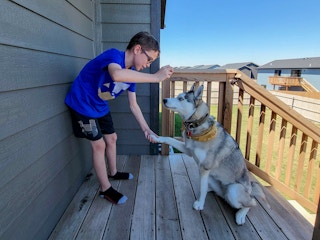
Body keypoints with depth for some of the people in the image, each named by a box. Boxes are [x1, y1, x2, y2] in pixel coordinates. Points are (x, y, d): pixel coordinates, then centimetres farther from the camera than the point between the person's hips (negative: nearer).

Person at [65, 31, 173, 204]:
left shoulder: (132, 73, -4)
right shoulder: (114, 54, -27)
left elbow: (133, 105, 1)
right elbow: (117, 75, -54)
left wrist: (145, 129, -7)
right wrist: (155, 77, -49)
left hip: (100, 107, 8)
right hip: (83, 104, -8)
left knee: (111, 138, 16)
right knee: (99, 145, -4)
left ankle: (113, 172, 40)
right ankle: (105, 189, 13)